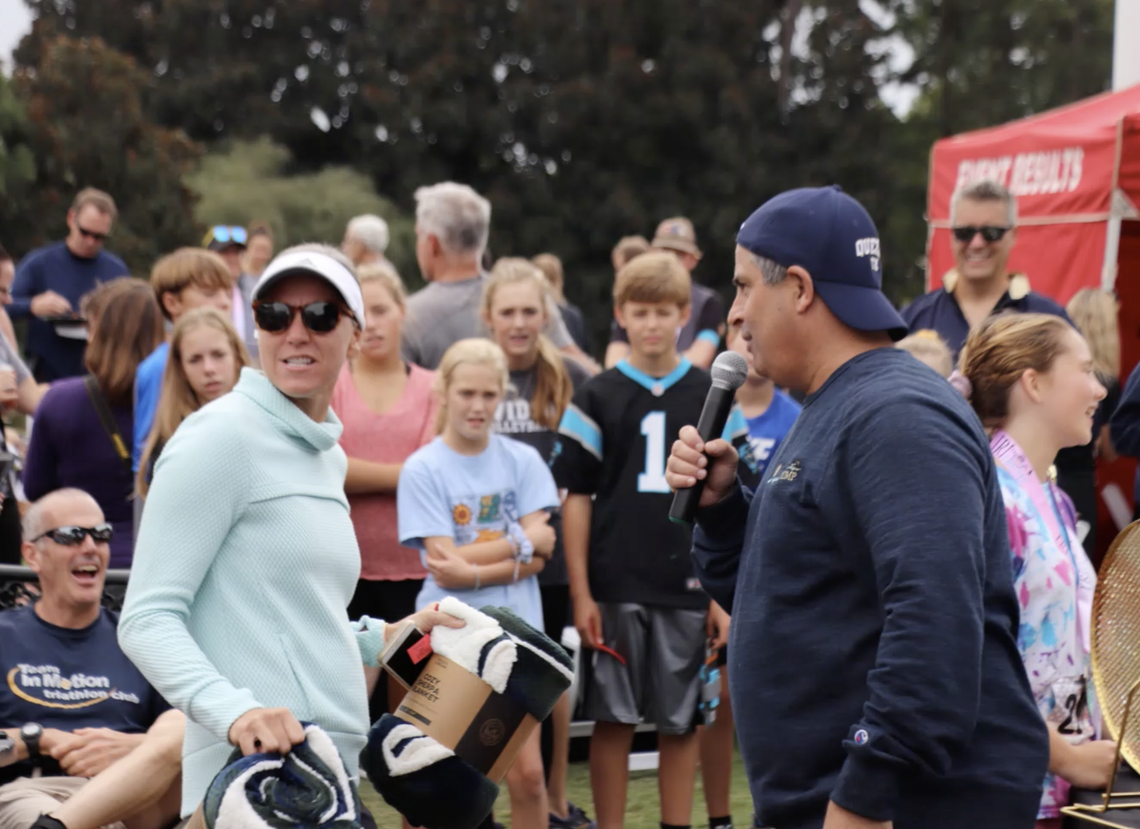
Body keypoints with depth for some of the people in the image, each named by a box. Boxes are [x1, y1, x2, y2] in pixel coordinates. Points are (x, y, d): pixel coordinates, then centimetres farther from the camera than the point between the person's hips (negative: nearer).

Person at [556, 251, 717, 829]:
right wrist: (581, 593, -4)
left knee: (681, 722, 6)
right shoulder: (597, 398, 2)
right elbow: (576, 497, 2)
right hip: (615, 589, -1)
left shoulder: (710, 399, 6)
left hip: (688, 591, 1)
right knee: (612, 720, 3)